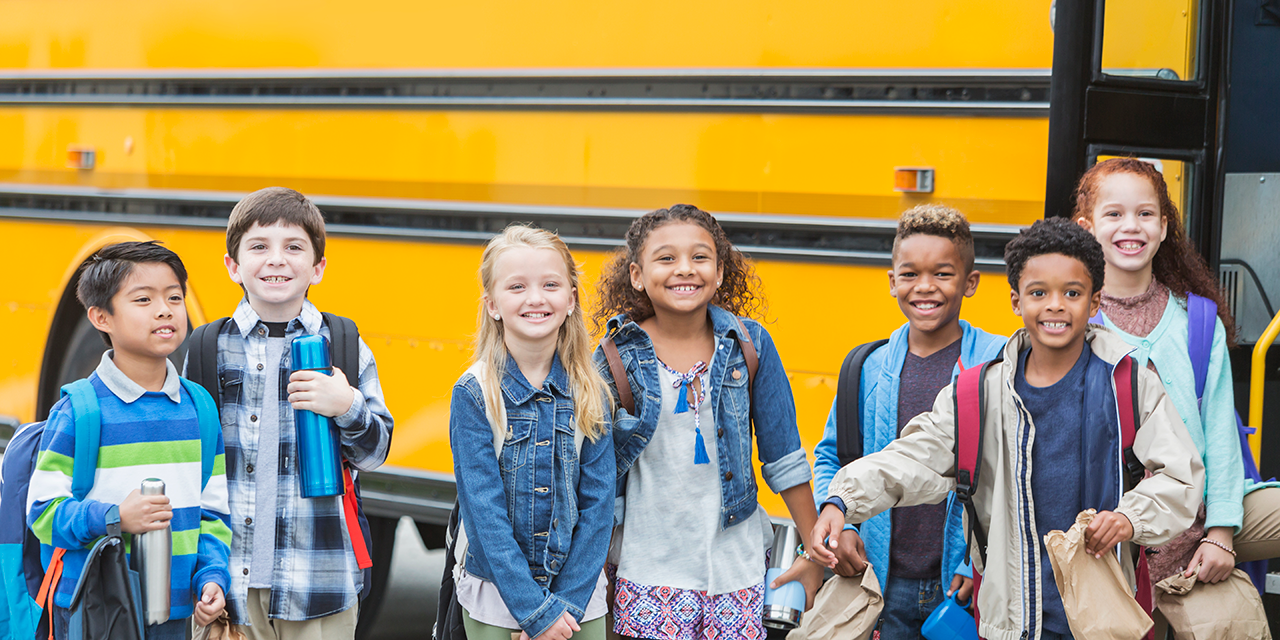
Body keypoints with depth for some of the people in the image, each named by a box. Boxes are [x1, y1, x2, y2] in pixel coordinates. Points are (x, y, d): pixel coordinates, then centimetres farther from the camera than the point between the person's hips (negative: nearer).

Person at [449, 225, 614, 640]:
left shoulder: (590, 394, -3)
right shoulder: (474, 394, -10)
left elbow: (597, 503, -3)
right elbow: (483, 508, -13)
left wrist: (567, 601, -11)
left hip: (579, 594, 2)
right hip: (495, 596, -2)